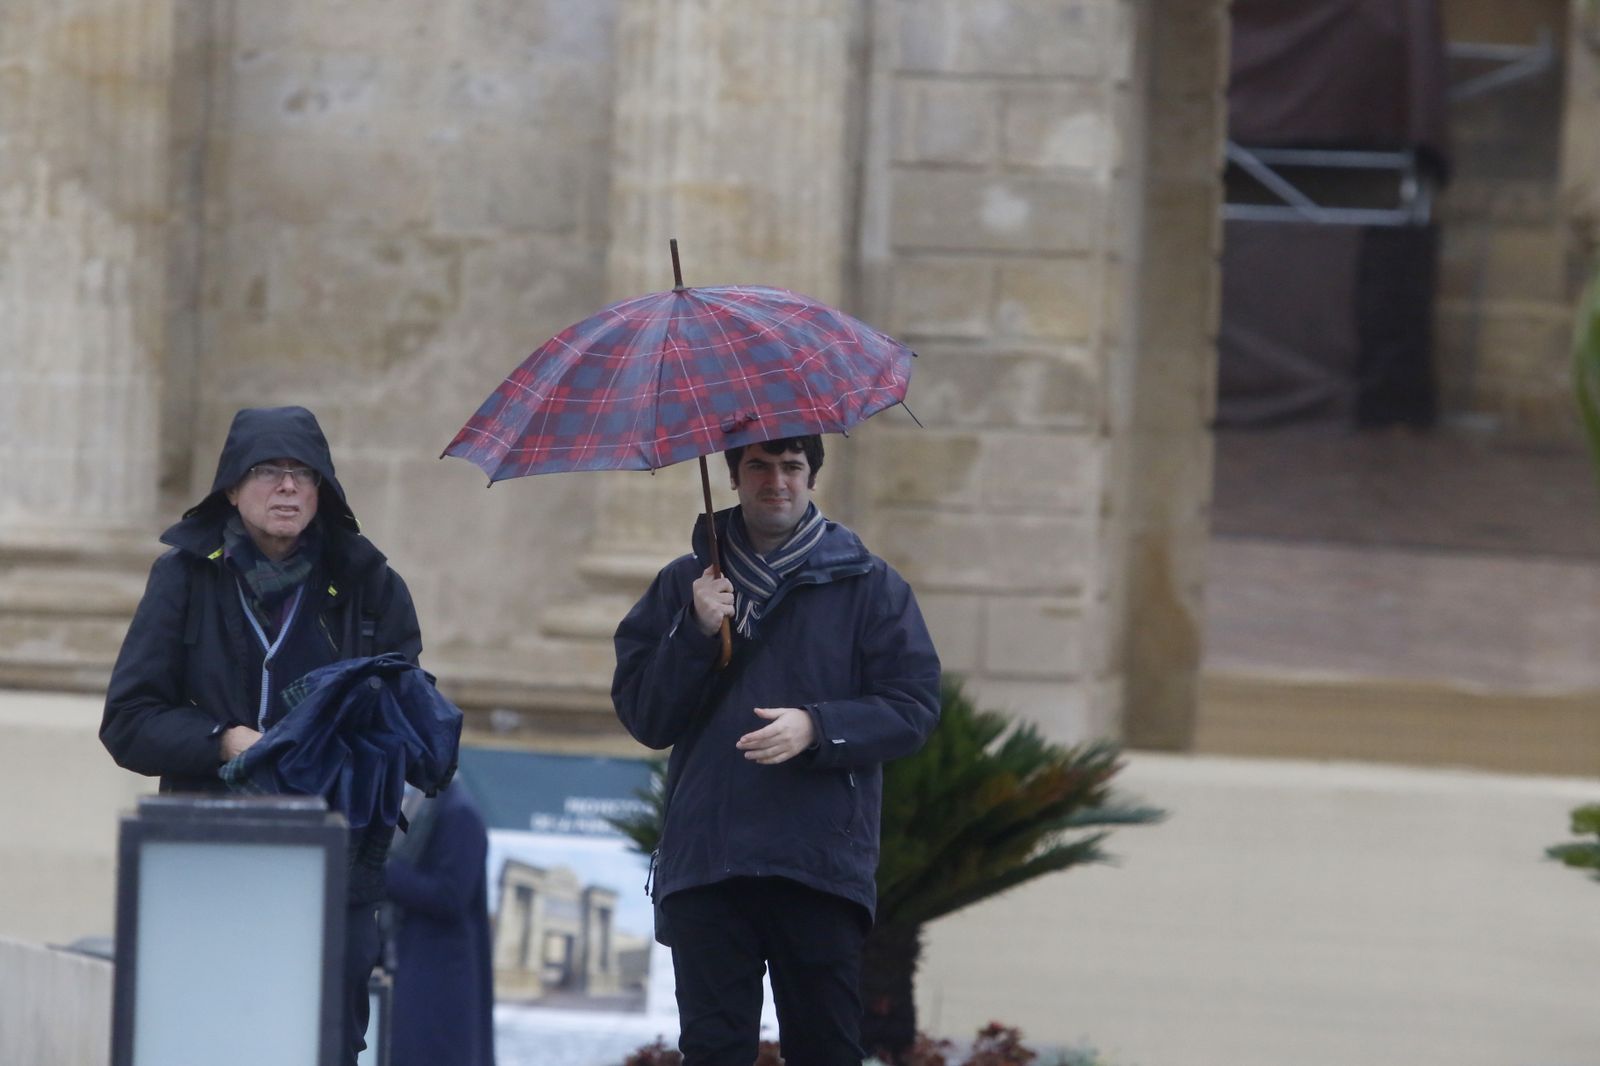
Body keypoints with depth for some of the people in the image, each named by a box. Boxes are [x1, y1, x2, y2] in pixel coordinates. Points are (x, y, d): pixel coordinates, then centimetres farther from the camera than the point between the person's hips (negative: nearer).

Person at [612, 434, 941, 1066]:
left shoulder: (869, 587, 8)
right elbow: (642, 717, 8)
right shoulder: (684, 586, 14)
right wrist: (697, 635, -7)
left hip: (821, 866, -2)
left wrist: (818, 729, -15)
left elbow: (914, 707, 1)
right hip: (706, 865, 2)